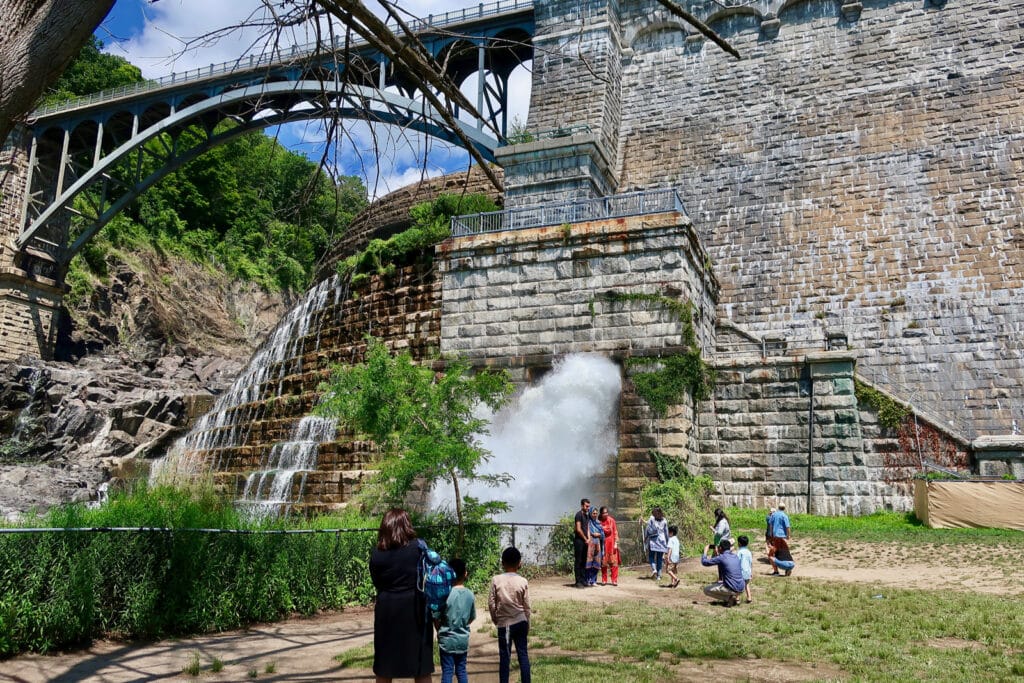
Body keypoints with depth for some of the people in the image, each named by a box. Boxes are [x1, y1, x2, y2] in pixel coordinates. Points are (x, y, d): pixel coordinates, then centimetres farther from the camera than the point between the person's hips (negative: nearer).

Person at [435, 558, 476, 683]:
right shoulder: (470, 594, -5)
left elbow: (436, 618, -10)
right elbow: (471, 618, 6)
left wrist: (440, 631, 7)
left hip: (447, 640, -3)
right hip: (463, 639, 3)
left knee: (447, 672, 4)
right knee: (461, 670, 14)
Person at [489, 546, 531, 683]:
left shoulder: (496, 580, -9)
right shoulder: (523, 582, -6)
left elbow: (491, 603, -5)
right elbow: (526, 606, -1)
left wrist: (495, 620, 10)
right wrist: (528, 625, 11)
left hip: (504, 623, -1)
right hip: (520, 622, 1)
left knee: (504, 656, 5)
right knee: (523, 654, 9)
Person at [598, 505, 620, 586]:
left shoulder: (611, 520, -3)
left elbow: (615, 532, -1)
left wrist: (616, 543, -5)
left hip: (611, 543, -1)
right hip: (603, 543, 1)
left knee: (613, 562, -2)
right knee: (603, 562, 5)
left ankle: (614, 580, 2)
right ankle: (604, 580, 12)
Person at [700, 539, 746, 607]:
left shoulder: (721, 558, -12)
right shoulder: (736, 557, 9)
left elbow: (704, 562, -6)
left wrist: (705, 551, 10)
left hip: (732, 589, -7)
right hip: (741, 588, 7)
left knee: (706, 590, 7)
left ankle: (729, 598, -3)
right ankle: (732, 597, 12)